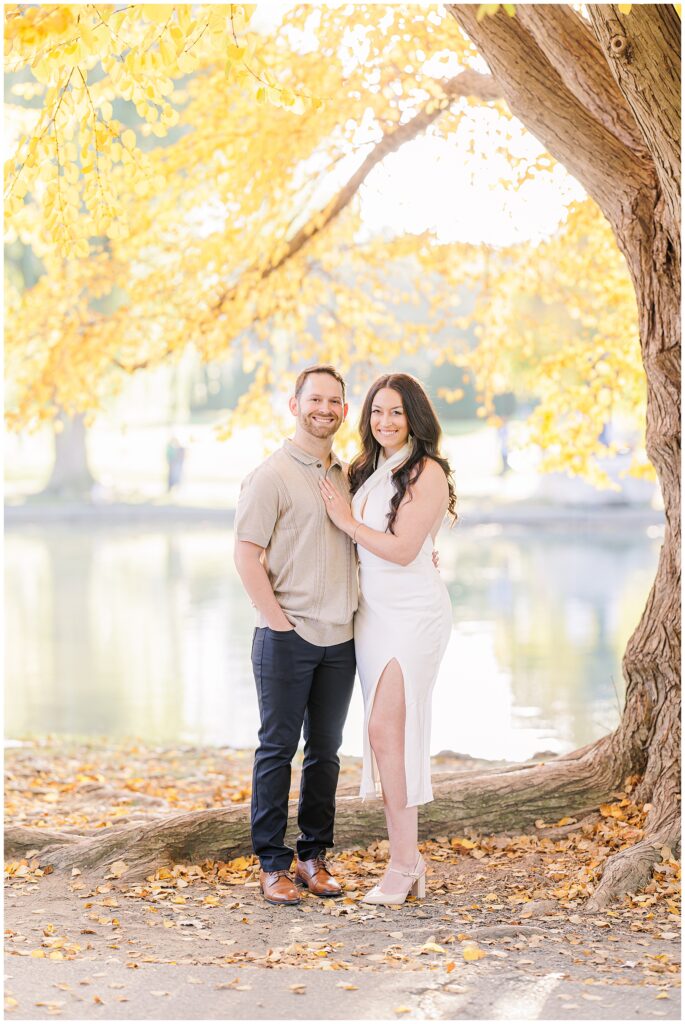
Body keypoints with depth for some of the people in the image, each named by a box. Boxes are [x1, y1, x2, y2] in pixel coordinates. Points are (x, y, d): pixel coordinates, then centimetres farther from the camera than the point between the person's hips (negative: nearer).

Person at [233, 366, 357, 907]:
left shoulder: (349, 476, 14)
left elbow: (368, 545, 25)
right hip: (287, 636, -6)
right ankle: (273, 863, 7)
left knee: (325, 750, 10)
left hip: (339, 638, 6)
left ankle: (314, 857, 19)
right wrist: (279, 620, -13)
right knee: (278, 748, 0)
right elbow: (246, 554, -10)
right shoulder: (272, 475, -5)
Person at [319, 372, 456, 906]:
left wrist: (346, 521, -8)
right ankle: (409, 860, 13)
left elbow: (402, 549, -16)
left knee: (386, 729, -14)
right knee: (385, 734, 6)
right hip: (371, 612, 8)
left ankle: (404, 864, -7)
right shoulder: (367, 471, 13)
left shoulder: (427, 473, -10)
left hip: (413, 614, -8)